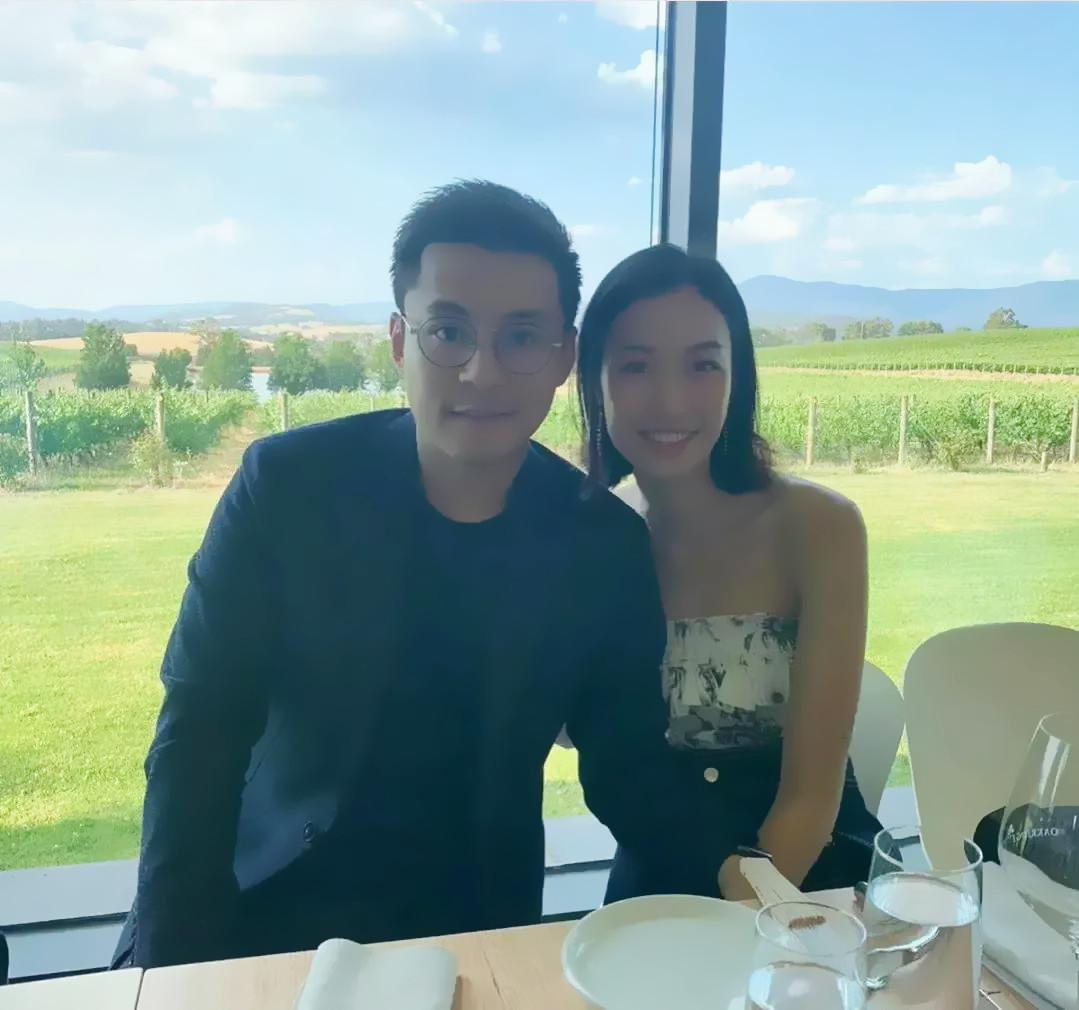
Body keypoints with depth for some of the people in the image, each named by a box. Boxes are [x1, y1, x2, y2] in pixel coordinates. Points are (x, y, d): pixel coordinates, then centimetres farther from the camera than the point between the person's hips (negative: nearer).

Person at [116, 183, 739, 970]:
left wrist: (729, 873, -21)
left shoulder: (607, 542, -8)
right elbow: (199, 732, -9)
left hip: (474, 935, 2)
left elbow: (628, 773, -3)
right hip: (266, 909, -2)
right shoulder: (287, 483, -12)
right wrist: (172, 963, -15)